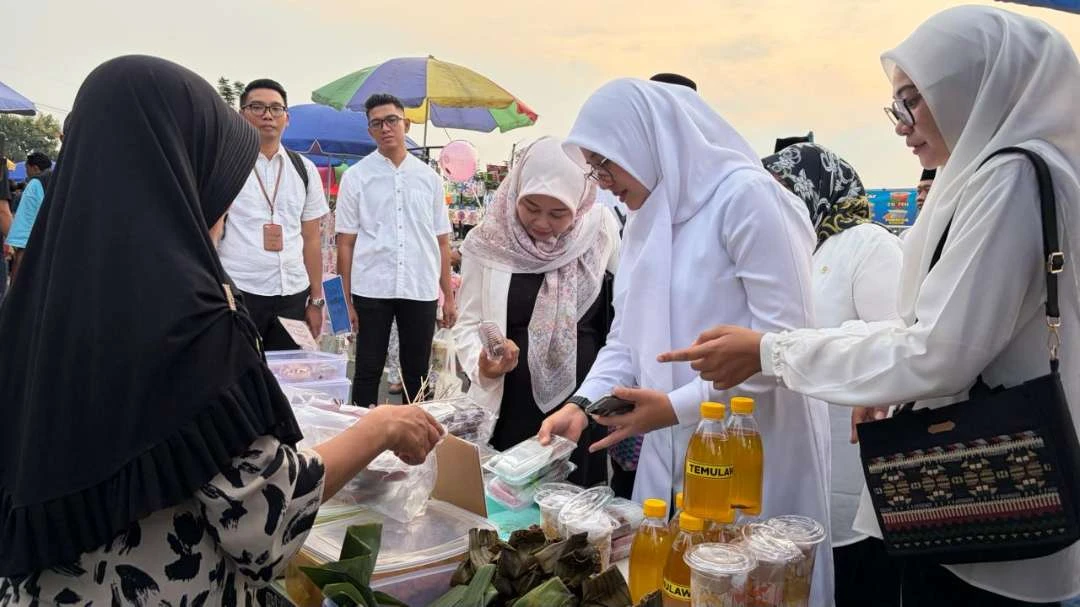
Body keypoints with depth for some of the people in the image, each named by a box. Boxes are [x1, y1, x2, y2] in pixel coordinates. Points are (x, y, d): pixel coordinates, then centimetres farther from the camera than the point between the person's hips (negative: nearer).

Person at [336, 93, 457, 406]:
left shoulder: (429, 178, 9)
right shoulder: (355, 177, 3)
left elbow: (441, 241, 9)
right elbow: (346, 243, 2)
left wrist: (449, 296, 6)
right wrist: (346, 300, -2)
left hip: (421, 290, 2)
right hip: (371, 289, -2)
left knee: (416, 372, 10)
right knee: (368, 371, 6)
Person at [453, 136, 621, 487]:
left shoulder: (602, 231, -4)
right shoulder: (489, 242, -6)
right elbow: (468, 323, -1)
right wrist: (481, 362, -21)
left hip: (586, 402, 1)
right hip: (511, 405, 0)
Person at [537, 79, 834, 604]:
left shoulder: (744, 194, -14)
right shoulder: (644, 218, 12)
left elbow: (785, 335, -19)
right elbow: (627, 337, 12)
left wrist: (678, 406, -21)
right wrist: (582, 403, -4)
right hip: (670, 449, 7)